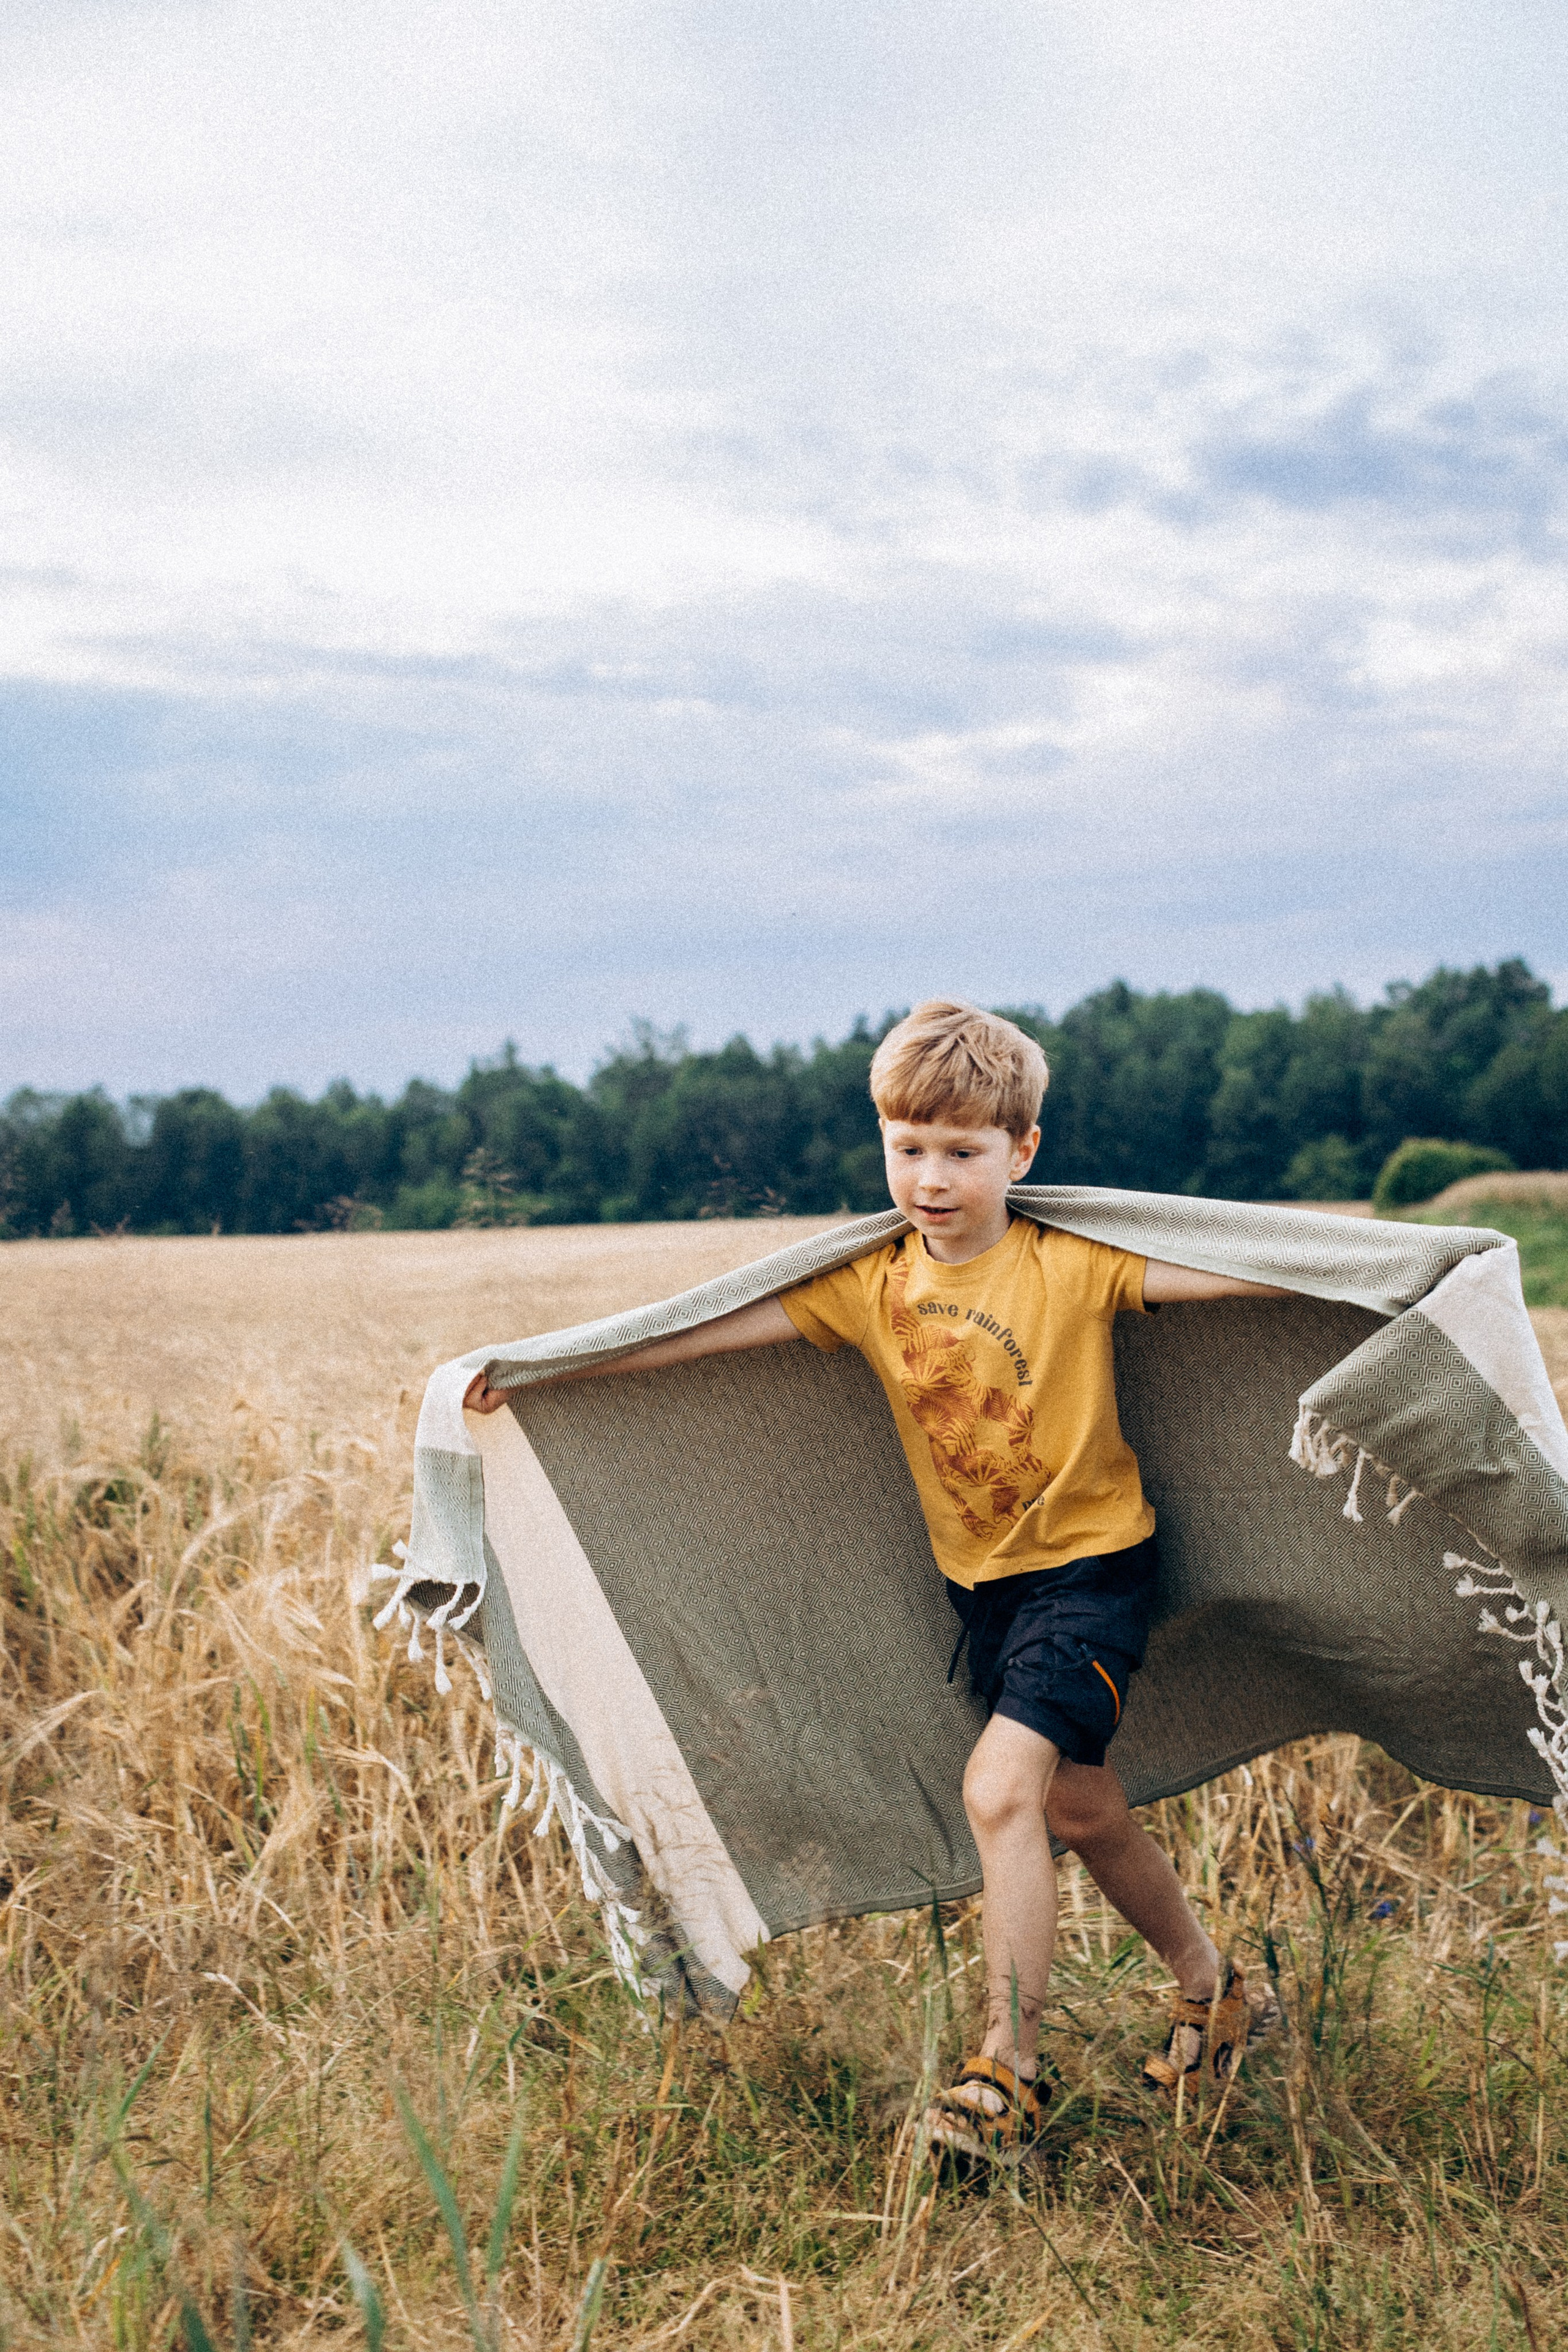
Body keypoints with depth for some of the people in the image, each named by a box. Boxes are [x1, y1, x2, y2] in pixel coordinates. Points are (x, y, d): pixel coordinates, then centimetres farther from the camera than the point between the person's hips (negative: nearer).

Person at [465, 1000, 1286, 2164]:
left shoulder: (1070, 1267, -15)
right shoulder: (871, 1287, -3)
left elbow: (1223, 1270, -22)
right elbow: (718, 1327, -5)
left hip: (1092, 1566, -6)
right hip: (982, 1583, 6)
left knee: (1000, 1785, -21)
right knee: (1079, 1810, 17)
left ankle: (1008, 2070, -9)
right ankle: (1212, 1987, 41)